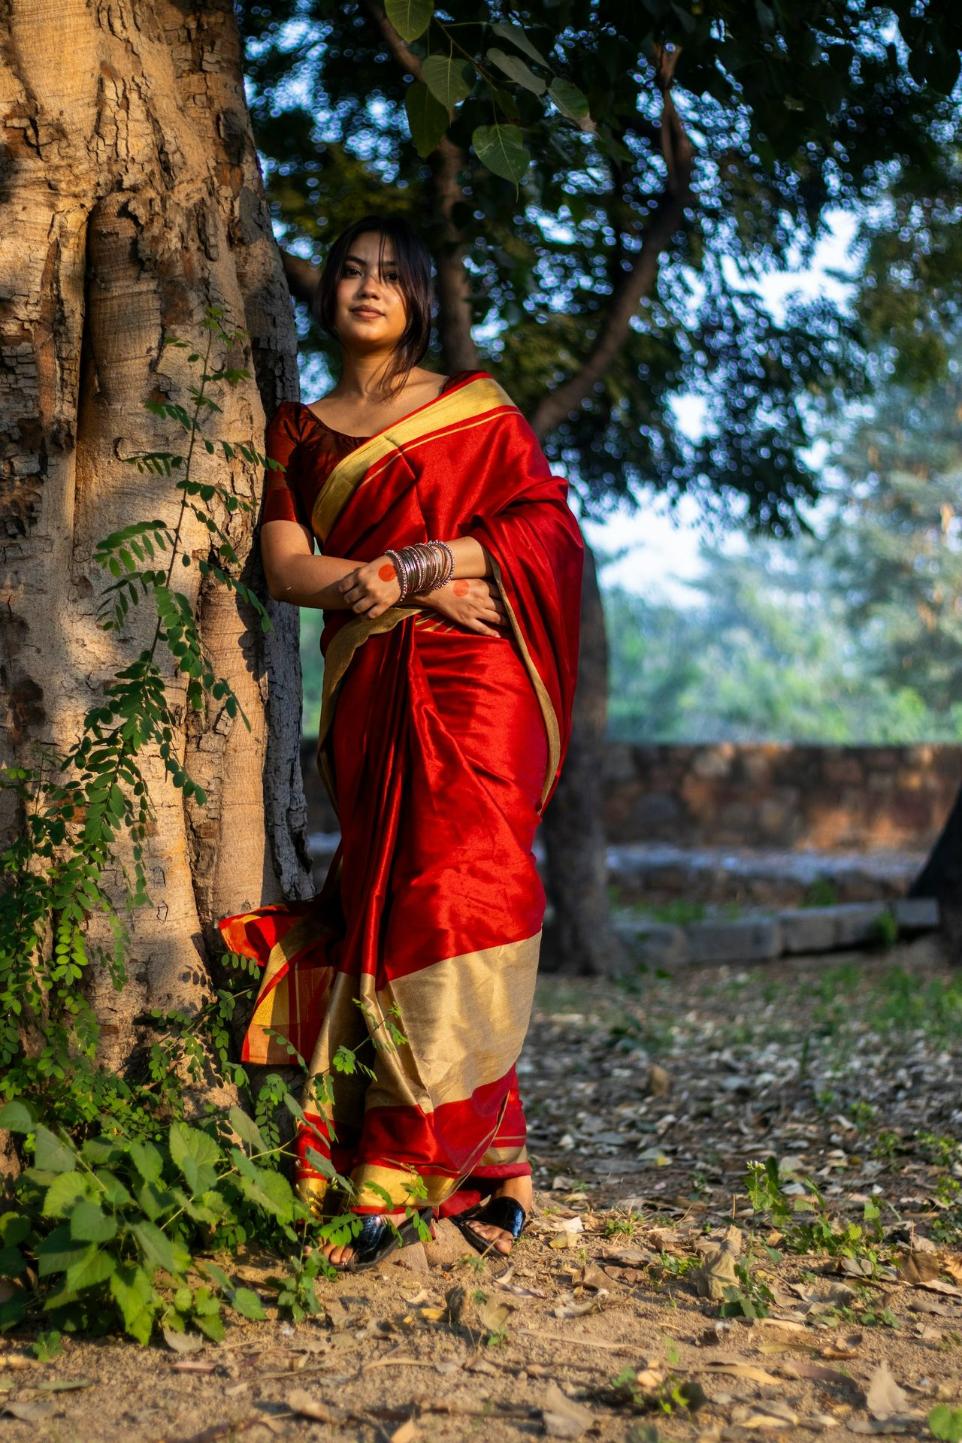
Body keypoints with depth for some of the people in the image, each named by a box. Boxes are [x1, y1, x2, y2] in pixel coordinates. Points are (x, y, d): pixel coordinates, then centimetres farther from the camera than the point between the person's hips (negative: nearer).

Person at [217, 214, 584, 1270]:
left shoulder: (475, 407, 14)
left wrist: (408, 566, -8)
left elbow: (547, 521, 2)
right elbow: (285, 568, 5)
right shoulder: (296, 431, 19)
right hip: (367, 695, 2)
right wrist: (427, 582, -9)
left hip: (473, 681, -2)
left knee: (457, 895, -14)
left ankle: (401, 1173, -10)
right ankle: (486, 1164, 1)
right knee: (392, 906, -5)